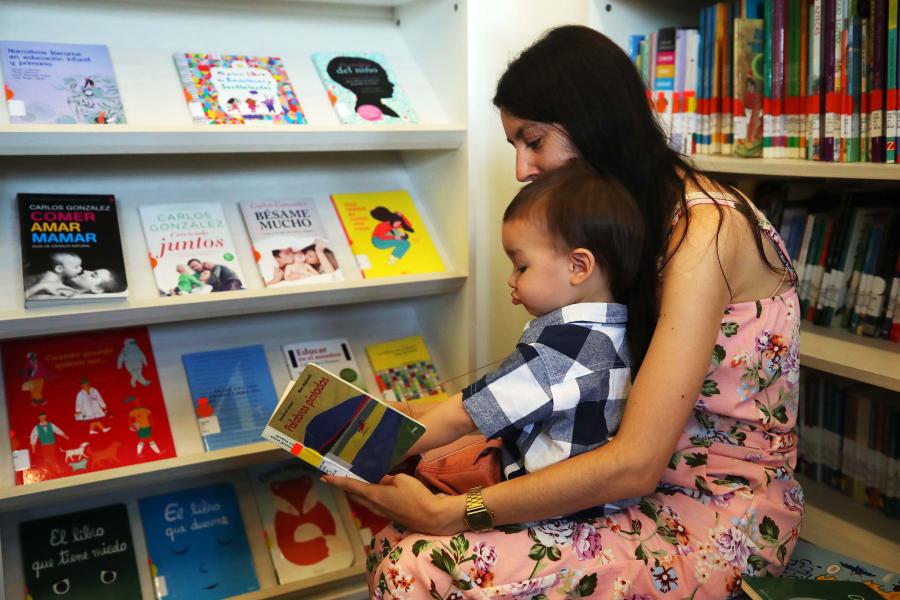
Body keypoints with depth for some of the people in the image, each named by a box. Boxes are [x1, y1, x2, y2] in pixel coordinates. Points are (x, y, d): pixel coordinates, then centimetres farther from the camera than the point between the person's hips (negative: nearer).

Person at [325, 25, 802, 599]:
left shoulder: (702, 228, -21)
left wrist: (449, 513, -23)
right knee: (400, 539, -7)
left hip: (726, 514, -7)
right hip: (647, 475, 8)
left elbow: (634, 464, -26)